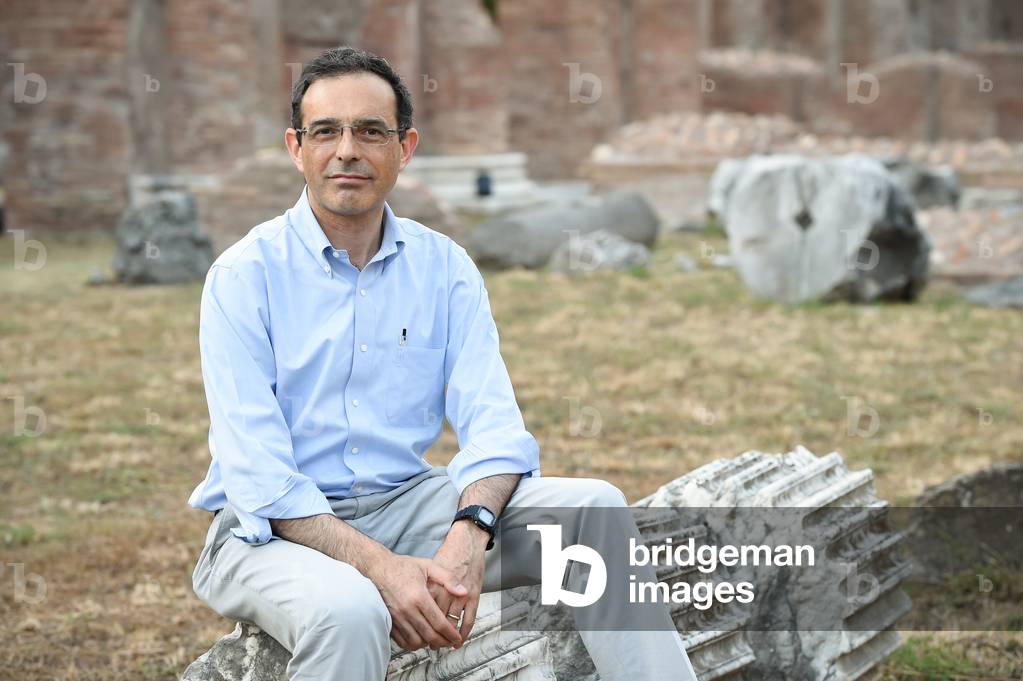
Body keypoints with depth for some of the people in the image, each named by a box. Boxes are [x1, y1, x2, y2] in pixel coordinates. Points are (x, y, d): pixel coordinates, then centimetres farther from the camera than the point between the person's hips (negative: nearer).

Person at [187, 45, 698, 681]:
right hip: (276, 527, -4)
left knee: (592, 504, -15)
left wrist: (469, 533, -26)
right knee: (347, 611, -38)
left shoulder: (445, 267, 4)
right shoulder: (244, 276, -8)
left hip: (408, 507, 4)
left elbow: (494, 425, -5)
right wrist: (380, 567, -28)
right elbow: (257, 475, -16)